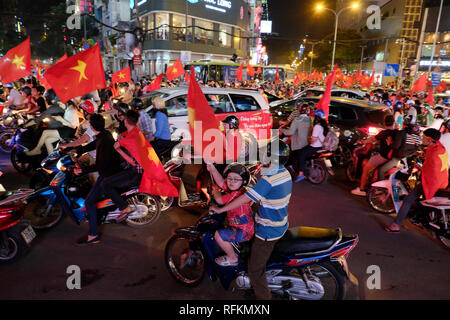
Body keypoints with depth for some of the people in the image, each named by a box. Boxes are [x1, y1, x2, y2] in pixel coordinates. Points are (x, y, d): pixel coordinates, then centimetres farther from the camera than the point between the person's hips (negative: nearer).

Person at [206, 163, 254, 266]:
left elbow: (219, 200, -26)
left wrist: (215, 192, -4)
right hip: (246, 226, 11)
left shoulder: (237, 193, -30)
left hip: (244, 231, -11)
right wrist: (213, 170, -10)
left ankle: (232, 258, 9)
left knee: (218, 235, -11)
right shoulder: (233, 188, -1)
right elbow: (221, 183, 2)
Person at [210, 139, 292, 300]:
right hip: (280, 225, 10)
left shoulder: (268, 180, -28)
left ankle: (263, 296, 18)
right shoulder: (285, 173, 0)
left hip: (268, 231, -10)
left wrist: (220, 209, -14)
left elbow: (244, 199, -25)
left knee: (255, 269, 5)